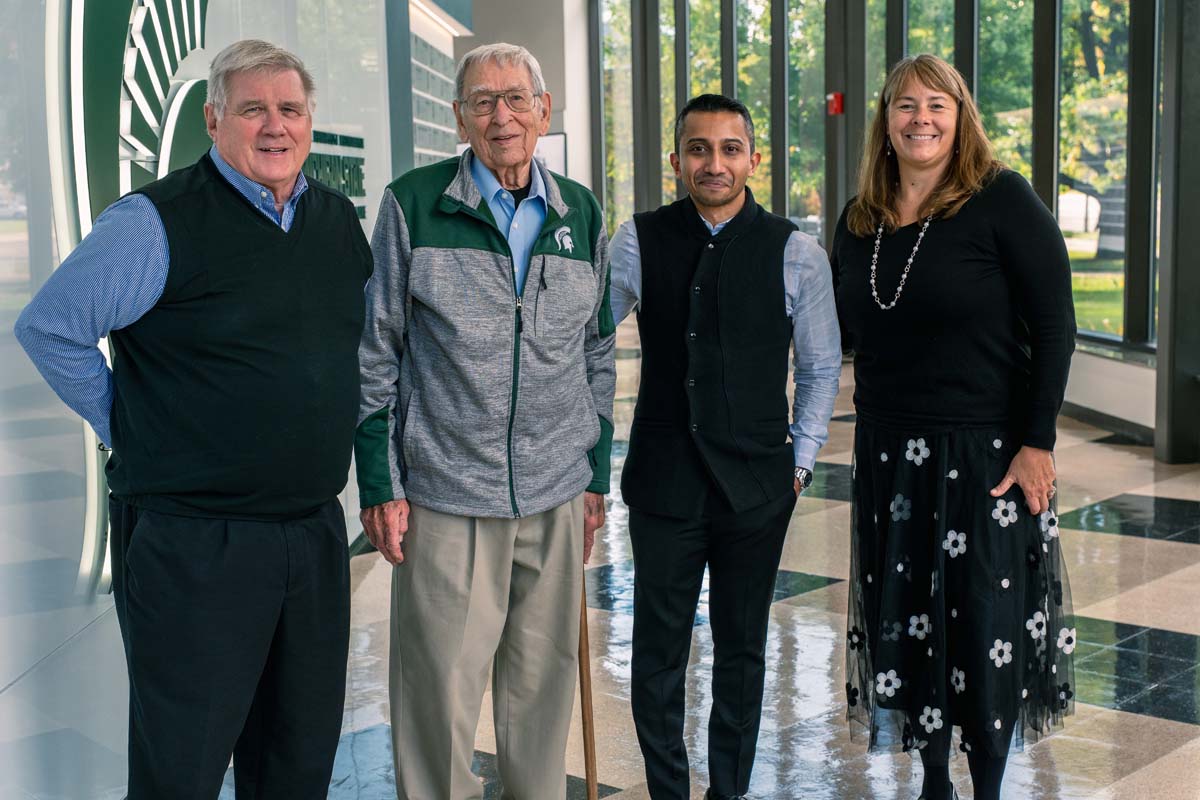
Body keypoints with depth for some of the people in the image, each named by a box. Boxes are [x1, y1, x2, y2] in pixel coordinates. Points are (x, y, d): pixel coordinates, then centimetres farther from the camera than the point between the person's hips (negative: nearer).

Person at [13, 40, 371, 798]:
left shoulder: (341, 220, 8)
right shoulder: (159, 222, -13)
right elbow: (49, 329, -9)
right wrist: (132, 432, -5)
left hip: (315, 532, 6)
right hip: (194, 542, -6)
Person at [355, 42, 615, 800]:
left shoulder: (582, 214, 9)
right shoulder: (413, 204, -2)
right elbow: (376, 352, 0)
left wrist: (598, 476, 13)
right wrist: (380, 485, -3)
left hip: (558, 496, 3)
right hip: (446, 495, -3)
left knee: (543, 687, 11)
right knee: (439, 690, 0)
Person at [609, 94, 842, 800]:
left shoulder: (796, 252, -3)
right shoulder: (639, 242, -1)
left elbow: (822, 366, 6)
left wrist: (801, 461, 3)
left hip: (757, 484, 0)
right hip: (663, 478, 0)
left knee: (742, 648, 12)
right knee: (658, 651, 7)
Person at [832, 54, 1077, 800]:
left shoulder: (1001, 200, -9)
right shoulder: (861, 219, 7)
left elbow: (1054, 327, -11)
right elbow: (843, 327, 16)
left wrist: (1037, 442, -15)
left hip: (986, 450, -5)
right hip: (889, 451, 5)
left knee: (986, 625, 2)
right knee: (906, 620, 11)